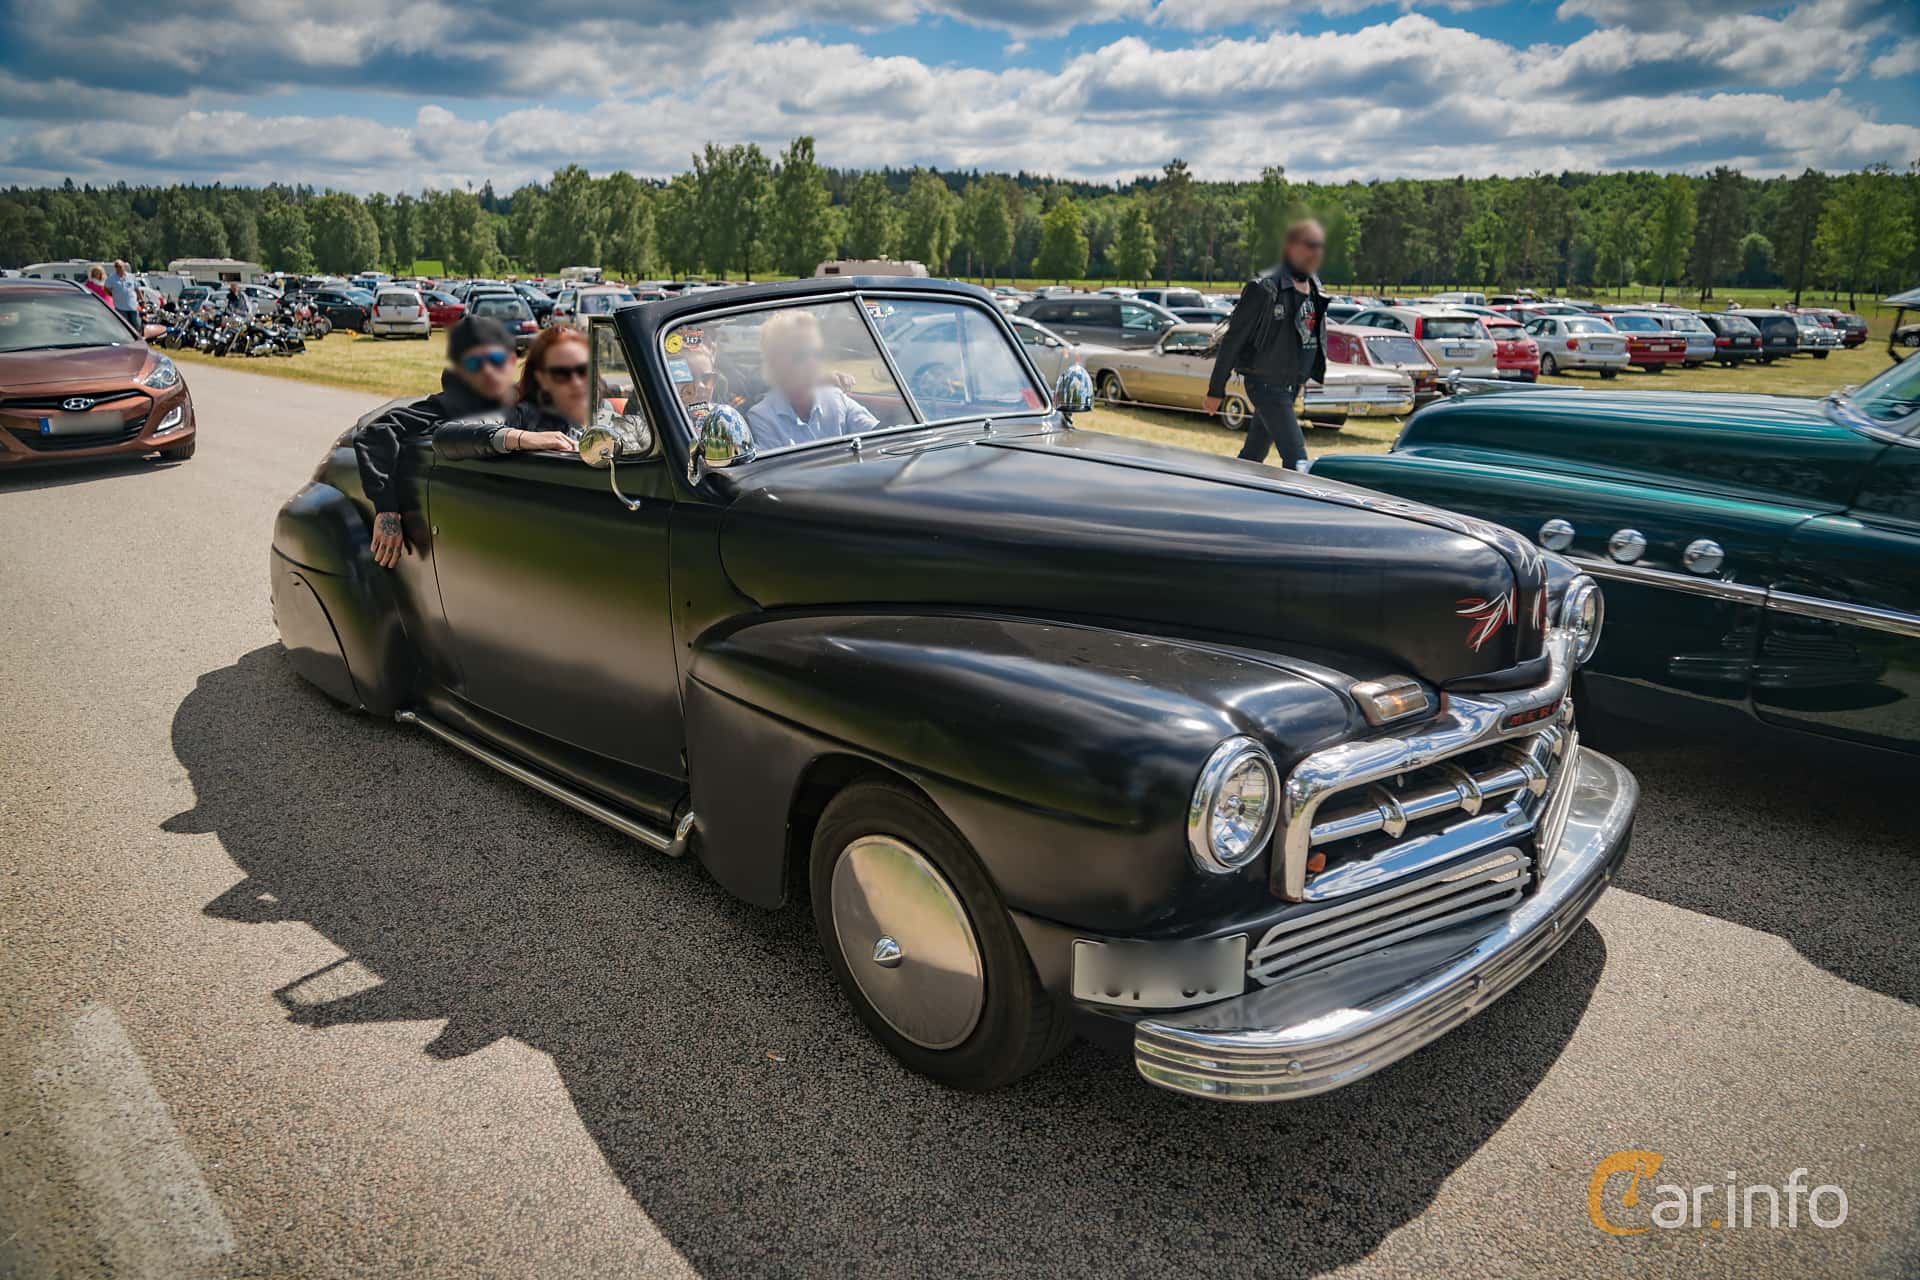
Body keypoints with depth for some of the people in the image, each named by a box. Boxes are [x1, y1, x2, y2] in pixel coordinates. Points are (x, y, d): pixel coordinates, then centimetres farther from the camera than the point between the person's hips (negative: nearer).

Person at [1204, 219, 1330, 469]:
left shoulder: (1314, 286, 8)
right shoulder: (1265, 288, -15)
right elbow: (1233, 340, -12)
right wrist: (1216, 390, -11)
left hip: (1291, 385, 8)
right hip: (1266, 384, -8)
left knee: (1253, 456, 16)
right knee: (1296, 461, -13)